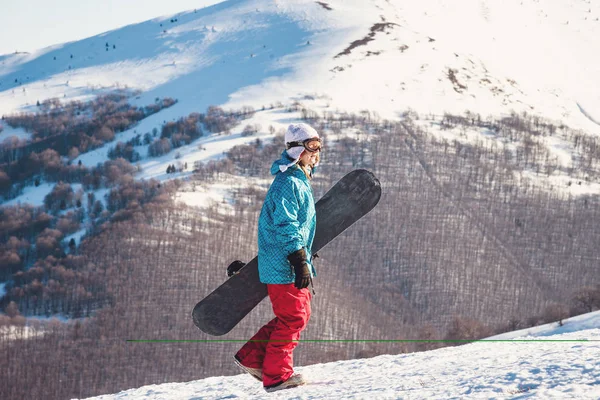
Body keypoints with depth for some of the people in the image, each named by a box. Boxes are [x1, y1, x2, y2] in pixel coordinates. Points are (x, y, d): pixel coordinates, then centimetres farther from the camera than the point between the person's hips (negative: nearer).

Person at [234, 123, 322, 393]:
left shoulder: (300, 181, 17)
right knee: (293, 317, -6)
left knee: (299, 314, 14)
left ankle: (251, 357, 18)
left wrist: (306, 260, 29)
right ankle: (276, 375, 2)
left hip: (293, 262, 10)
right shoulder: (288, 183, -17)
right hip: (284, 265, -10)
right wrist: (300, 263, -26)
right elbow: (286, 227, -23)